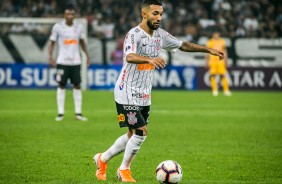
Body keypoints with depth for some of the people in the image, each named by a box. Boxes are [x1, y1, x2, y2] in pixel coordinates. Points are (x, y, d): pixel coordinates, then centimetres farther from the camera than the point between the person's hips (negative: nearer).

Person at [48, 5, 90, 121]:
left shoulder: (79, 27, 5)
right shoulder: (58, 27, -4)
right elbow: (52, 42, 2)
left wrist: (87, 55, 9)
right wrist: (50, 57, -10)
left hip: (76, 61, 3)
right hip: (62, 61, -3)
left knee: (77, 86, 2)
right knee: (61, 86, -1)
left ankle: (78, 113, 6)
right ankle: (60, 113, 3)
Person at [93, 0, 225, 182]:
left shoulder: (160, 35, 4)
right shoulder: (134, 34, -19)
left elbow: (183, 45, 17)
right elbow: (129, 57, -38)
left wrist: (208, 49, 13)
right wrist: (150, 59, -56)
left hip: (144, 95, 8)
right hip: (127, 93, -8)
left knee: (133, 135, 13)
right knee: (141, 132, -13)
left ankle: (102, 159, 32)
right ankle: (124, 170, 7)